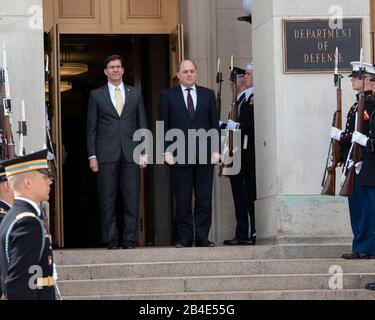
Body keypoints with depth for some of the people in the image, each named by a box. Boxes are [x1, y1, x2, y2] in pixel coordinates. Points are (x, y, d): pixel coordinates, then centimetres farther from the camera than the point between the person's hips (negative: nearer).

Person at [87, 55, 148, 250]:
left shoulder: (135, 94, 13)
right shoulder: (96, 95, 8)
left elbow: (142, 124, 12)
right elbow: (91, 127, 6)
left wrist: (144, 152, 3)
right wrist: (92, 155, -2)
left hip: (131, 153, 1)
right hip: (106, 154, -1)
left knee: (132, 199, -1)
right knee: (107, 199, -1)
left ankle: (130, 240, 4)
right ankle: (111, 240, 5)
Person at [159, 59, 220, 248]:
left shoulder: (208, 94, 13)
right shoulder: (168, 96, 9)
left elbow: (214, 124, 11)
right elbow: (164, 126, 6)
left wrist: (216, 149, 2)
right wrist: (167, 151, -5)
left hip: (205, 154, 2)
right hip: (179, 155, -1)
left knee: (204, 200, 0)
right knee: (182, 201, -1)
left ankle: (202, 237, 4)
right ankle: (184, 238, 4)